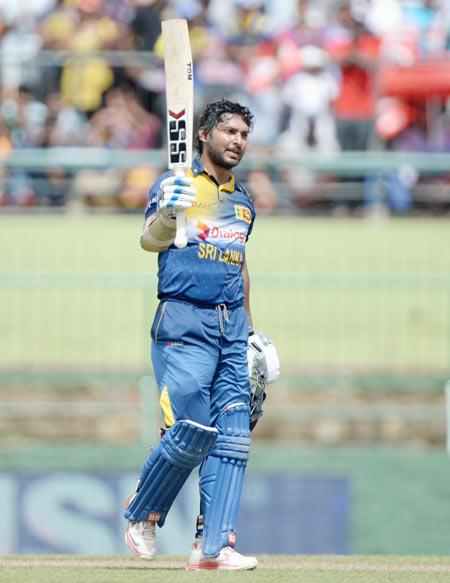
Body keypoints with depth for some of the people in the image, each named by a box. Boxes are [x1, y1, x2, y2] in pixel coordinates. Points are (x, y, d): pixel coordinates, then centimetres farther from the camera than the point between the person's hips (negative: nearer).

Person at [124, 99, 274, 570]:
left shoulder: (242, 201, 19)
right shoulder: (176, 185, -1)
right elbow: (150, 241, -18)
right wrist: (167, 213, -39)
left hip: (232, 327, 6)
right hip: (184, 324, -6)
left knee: (232, 437, -3)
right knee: (192, 432, -12)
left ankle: (213, 545, -5)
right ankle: (141, 513, 11)